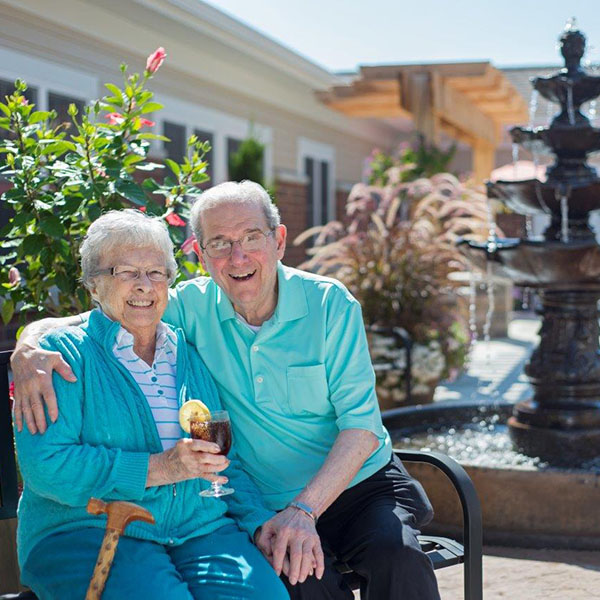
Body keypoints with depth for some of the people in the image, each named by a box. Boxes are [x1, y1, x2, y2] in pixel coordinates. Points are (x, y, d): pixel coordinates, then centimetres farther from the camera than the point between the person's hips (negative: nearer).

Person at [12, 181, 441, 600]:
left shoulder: (330, 304, -6)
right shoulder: (192, 307, -2)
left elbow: (362, 424, -9)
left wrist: (305, 510, -21)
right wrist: (29, 348, -22)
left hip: (361, 485, 0)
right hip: (267, 504, 0)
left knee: (396, 556, -30)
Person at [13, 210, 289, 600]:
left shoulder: (193, 357, 19)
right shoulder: (64, 353, 3)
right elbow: (45, 465, -9)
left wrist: (261, 522, 1)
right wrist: (158, 468, -13)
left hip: (202, 528, 4)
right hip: (87, 533, -3)